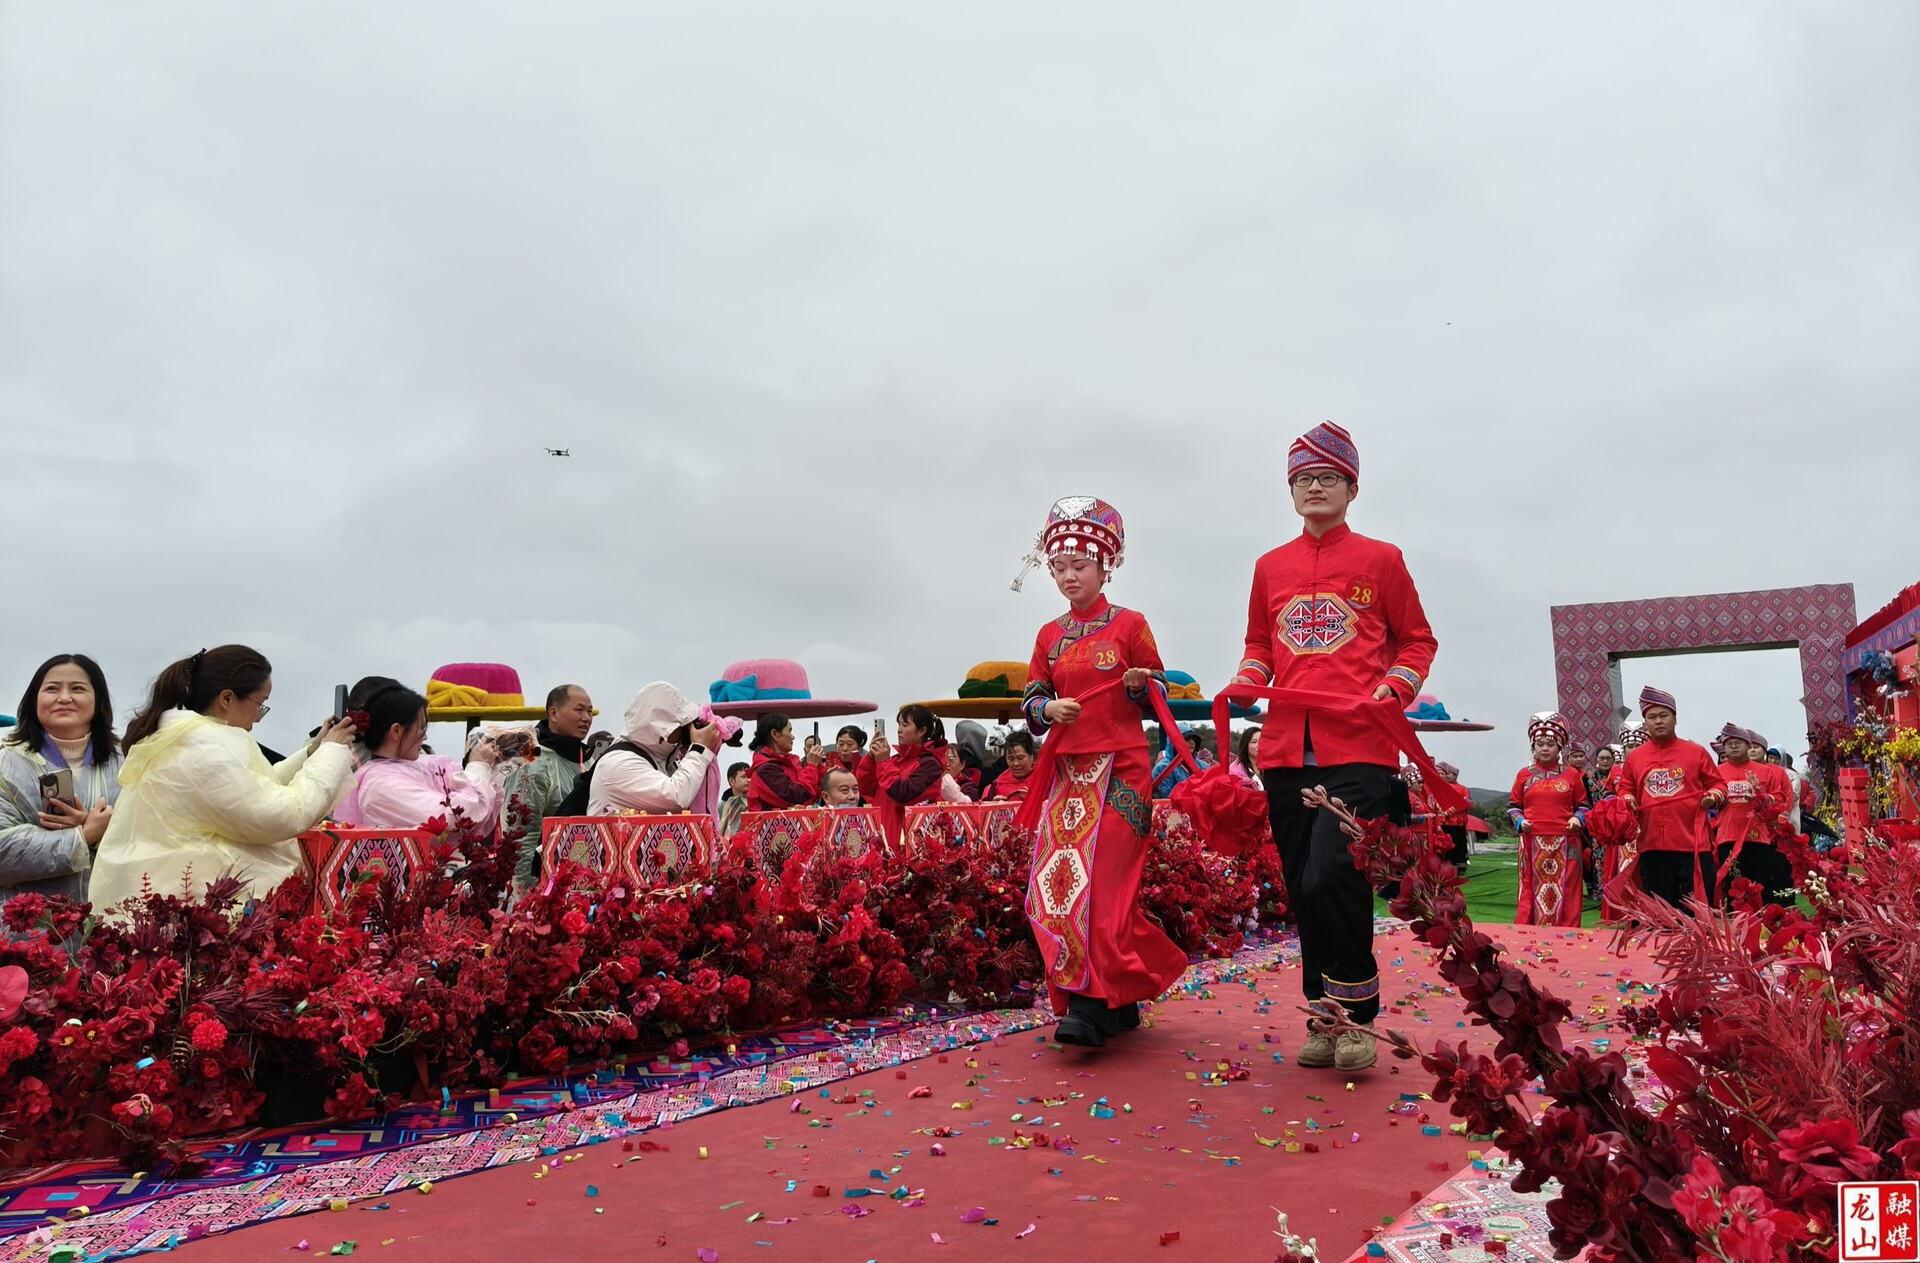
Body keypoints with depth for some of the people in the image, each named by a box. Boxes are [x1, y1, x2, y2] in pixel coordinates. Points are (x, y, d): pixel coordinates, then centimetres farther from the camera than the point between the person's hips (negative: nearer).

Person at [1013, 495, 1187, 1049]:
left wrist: (1138, 686, -17)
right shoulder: (1050, 636, 14)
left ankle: (1092, 1006, -9)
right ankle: (1119, 1002, 11)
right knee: (1056, 879, 0)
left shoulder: (1130, 625, 1)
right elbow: (1029, 700, 14)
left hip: (1120, 769, -5)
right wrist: (1048, 709, -8)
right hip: (1066, 770, 5)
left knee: (1102, 878, -12)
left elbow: (1160, 692, 4)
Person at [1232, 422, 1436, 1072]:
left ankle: (1359, 1017, 2)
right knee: (1303, 889, 6)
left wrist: (1392, 690, -5)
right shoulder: (1270, 567, 16)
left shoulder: (1381, 560, 8)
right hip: (1287, 747, 4)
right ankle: (1324, 1021, 19)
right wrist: (1245, 683, 3)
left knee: (1329, 877, -17)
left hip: (1360, 747, -4)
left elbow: (1417, 640, 13)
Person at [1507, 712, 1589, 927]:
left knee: (1564, 892, 2)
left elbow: (1582, 804, 14)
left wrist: (1578, 818, -5)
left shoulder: (1571, 775, 8)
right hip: (1533, 842, 0)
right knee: (1531, 891, 1)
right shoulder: (1524, 774, 8)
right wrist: (1519, 821, -6)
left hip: (1564, 844, 0)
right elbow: (1513, 805, 12)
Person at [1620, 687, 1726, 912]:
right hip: (1652, 846, 2)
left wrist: (1714, 796, -10)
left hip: (1694, 844, -2)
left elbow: (1718, 784, 11)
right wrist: (1628, 800, -4)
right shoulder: (1634, 756, 10)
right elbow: (1626, 789, 18)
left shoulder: (1696, 751, 6)